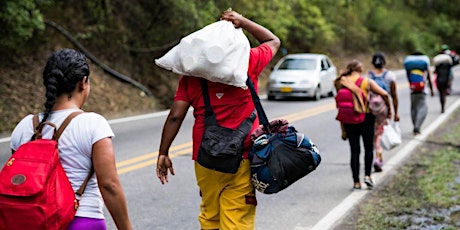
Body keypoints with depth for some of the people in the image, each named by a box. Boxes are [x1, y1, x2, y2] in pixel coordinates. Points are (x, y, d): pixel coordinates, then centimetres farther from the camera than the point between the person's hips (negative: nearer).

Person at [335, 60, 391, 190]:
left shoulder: (342, 83, 3)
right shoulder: (367, 82, -2)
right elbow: (384, 94, -10)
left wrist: (343, 129, 4)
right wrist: (389, 110, 6)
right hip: (366, 117, -2)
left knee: (354, 150, 9)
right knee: (368, 148, 15)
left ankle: (356, 182, 8)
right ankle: (367, 175, 2)